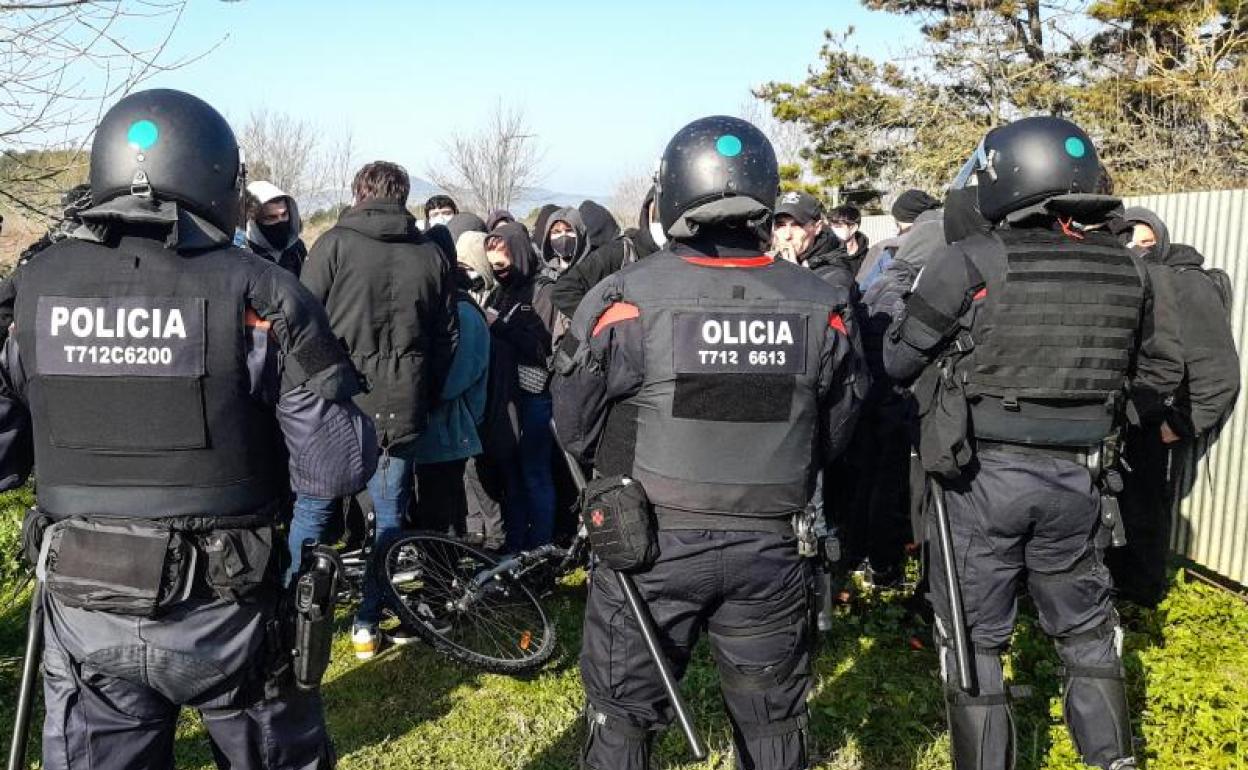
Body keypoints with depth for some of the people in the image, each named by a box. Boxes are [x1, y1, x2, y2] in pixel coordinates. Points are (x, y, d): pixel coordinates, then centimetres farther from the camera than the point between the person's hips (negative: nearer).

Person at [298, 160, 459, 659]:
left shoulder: (337, 243, -4)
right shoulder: (431, 256, 6)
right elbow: (448, 337, 9)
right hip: (401, 410, 3)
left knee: (312, 511, 11)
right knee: (389, 516, 12)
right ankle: (368, 622, 18)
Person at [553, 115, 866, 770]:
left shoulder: (628, 298, -15)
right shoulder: (820, 307, -6)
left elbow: (575, 428, -6)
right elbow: (835, 432, 6)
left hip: (649, 544, -2)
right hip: (771, 548, 3)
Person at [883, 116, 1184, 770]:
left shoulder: (969, 263, -13)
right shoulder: (1127, 270, 3)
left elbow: (898, 360, -6)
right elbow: (1163, 370, 14)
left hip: (981, 474, -4)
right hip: (1077, 477, 5)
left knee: (973, 639, 9)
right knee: (1086, 630, 22)